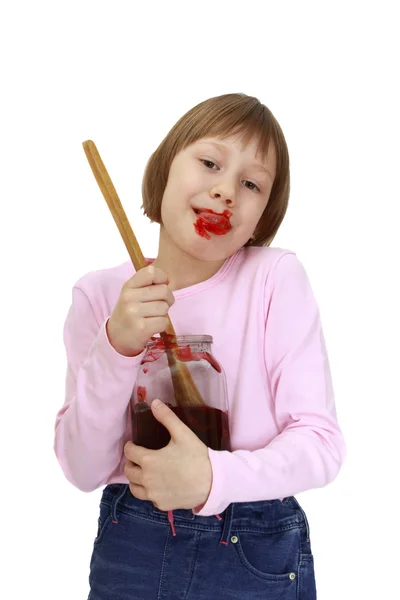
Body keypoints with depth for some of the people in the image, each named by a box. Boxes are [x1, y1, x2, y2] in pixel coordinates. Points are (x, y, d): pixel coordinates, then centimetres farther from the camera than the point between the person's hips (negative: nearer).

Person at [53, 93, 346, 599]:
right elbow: (83, 470, -10)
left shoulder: (276, 277, -11)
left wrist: (212, 477, -28)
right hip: (128, 550, 2)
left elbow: (321, 442, -13)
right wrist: (117, 346, -24)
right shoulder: (99, 293, -6)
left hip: (257, 556, -1)